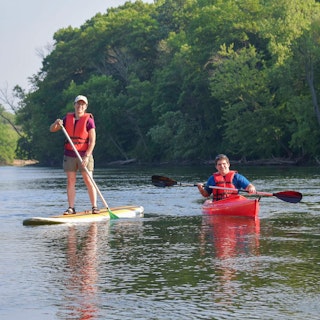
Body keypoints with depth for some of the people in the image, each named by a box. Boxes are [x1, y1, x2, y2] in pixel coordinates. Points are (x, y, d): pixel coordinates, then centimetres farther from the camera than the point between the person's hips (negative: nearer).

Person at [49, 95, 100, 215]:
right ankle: (71, 208, 3)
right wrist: (56, 123, -14)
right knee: (70, 181, 1)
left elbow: (92, 141, -10)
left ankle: (94, 207, -2)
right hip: (69, 155, 4)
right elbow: (52, 129, 9)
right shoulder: (68, 118, 8)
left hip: (84, 154, -4)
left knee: (88, 181, -7)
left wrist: (87, 156, -20)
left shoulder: (88, 120, -5)